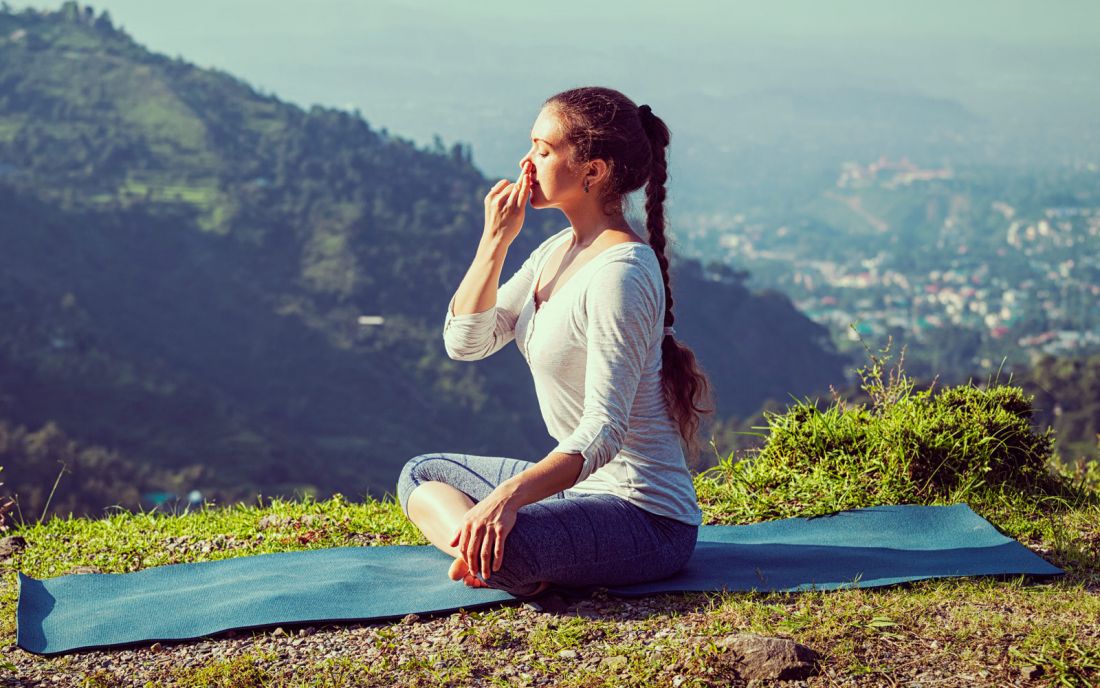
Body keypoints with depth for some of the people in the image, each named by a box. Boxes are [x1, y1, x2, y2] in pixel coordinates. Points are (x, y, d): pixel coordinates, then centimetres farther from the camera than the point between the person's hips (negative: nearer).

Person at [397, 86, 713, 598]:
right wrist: (495, 239, -3)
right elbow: (465, 342, 8)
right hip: (580, 484, 10)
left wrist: (509, 496, -39)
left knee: (501, 544, -38)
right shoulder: (558, 250, 9)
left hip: (647, 517, -10)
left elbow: (604, 431, -27)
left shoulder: (620, 273, -21)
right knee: (420, 474, 17)